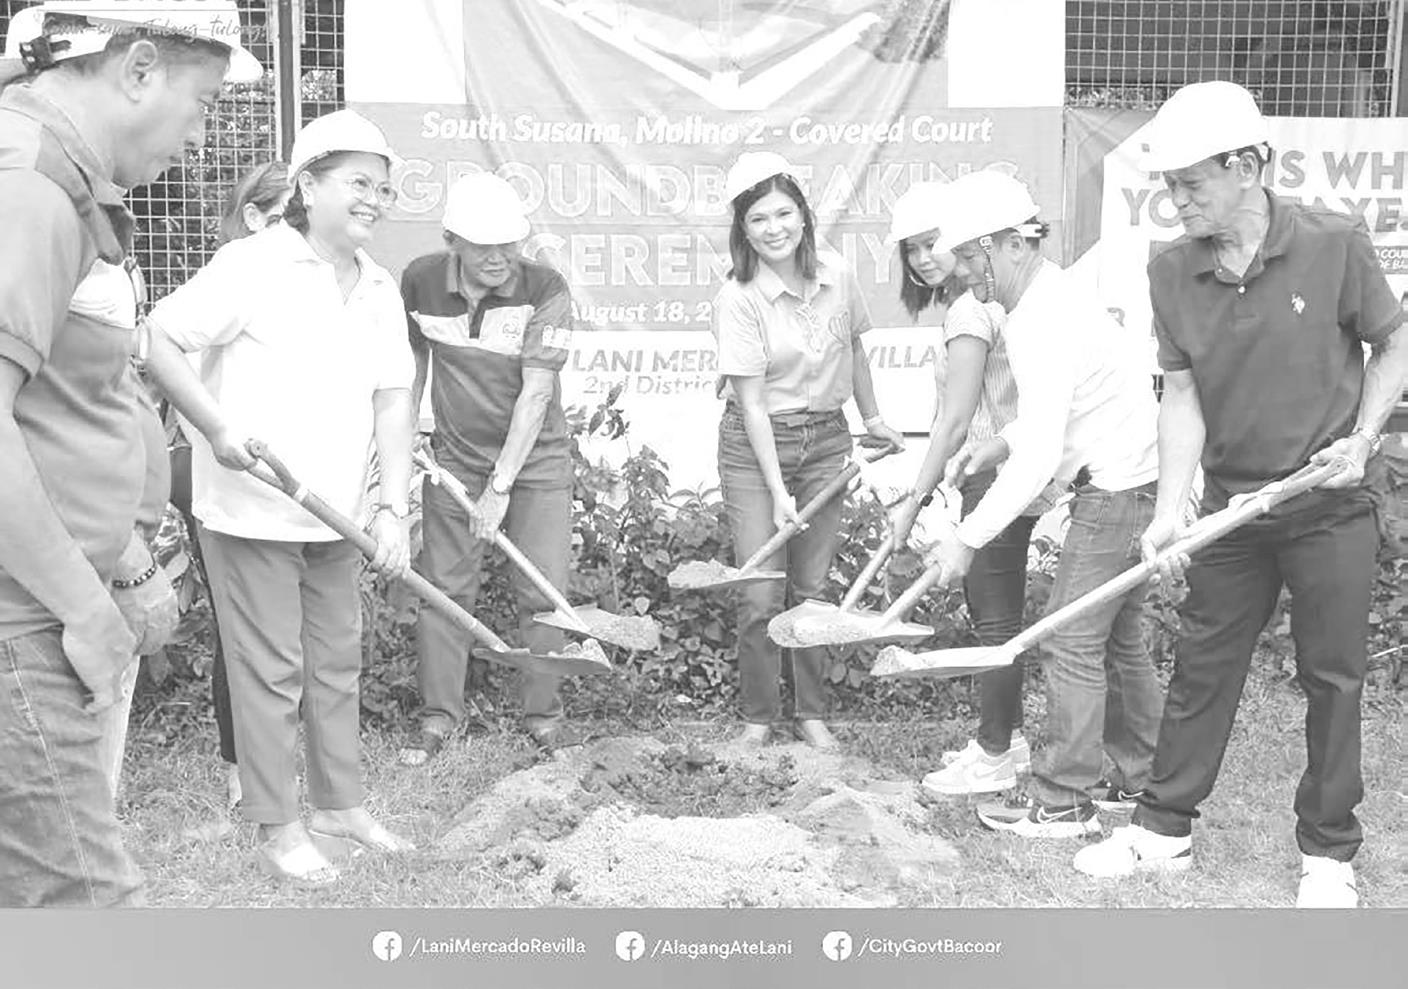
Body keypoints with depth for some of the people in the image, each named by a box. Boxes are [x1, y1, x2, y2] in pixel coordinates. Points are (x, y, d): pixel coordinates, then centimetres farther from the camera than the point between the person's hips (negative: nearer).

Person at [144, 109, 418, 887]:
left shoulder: (379, 289, 8)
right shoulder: (252, 265, -11)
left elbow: (393, 400, 6)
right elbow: (156, 342, -14)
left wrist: (393, 508, -2)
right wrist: (219, 425, -23)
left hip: (336, 516, 6)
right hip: (250, 510, -6)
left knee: (337, 660, 14)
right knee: (271, 669, 1)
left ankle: (340, 802, 30)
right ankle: (276, 828, 14)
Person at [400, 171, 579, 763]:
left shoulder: (545, 290, -19)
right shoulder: (420, 282, -9)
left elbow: (536, 391, -23)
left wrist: (500, 487, -25)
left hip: (534, 456, -2)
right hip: (454, 456, 2)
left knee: (544, 590, 0)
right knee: (444, 584, 4)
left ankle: (543, 713, 15)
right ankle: (439, 714, 17)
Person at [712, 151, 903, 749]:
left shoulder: (836, 275, -3)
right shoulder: (738, 298, -16)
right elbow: (752, 403, -16)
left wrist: (872, 418, 22)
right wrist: (777, 491, -19)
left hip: (825, 438, 4)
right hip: (754, 445, -3)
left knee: (813, 588, 8)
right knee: (760, 595, -4)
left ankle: (811, 715, 21)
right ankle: (758, 717, 15)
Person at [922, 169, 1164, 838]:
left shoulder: (1042, 322, -23)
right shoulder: (1047, 296, 10)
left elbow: (1038, 456, -28)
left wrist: (968, 539, -26)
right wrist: (996, 447, 5)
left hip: (1116, 490, -11)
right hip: (1132, 478, 11)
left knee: (1073, 642, -5)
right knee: (1118, 637, 18)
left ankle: (1062, 801, 4)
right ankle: (1145, 778, 29)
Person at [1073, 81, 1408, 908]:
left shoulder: (1335, 244, -12)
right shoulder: (1173, 274, -4)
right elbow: (1183, 395, -2)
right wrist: (1171, 511, -12)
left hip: (1331, 508, -3)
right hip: (1233, 507, 3)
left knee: (1333, 677, 7)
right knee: (1201, 668, 10)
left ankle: (1330, 853, 22)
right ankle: (1165, 829, 23)